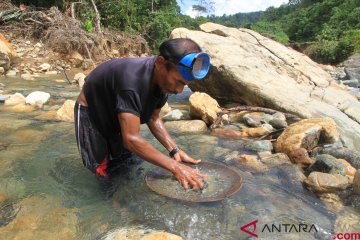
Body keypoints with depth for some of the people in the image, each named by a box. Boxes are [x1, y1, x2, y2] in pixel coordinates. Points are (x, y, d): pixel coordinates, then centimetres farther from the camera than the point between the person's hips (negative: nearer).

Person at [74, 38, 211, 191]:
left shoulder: (164, 80, -18)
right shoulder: (131, 80, -43)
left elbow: (153, 118, -7)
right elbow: (131, 139, -43)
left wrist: (175, 150, -18)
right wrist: (174, 166, -42)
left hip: (114, 114, 6)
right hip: (91, 112, -6)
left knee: (128, 157, 7)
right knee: (102, 170, -4)